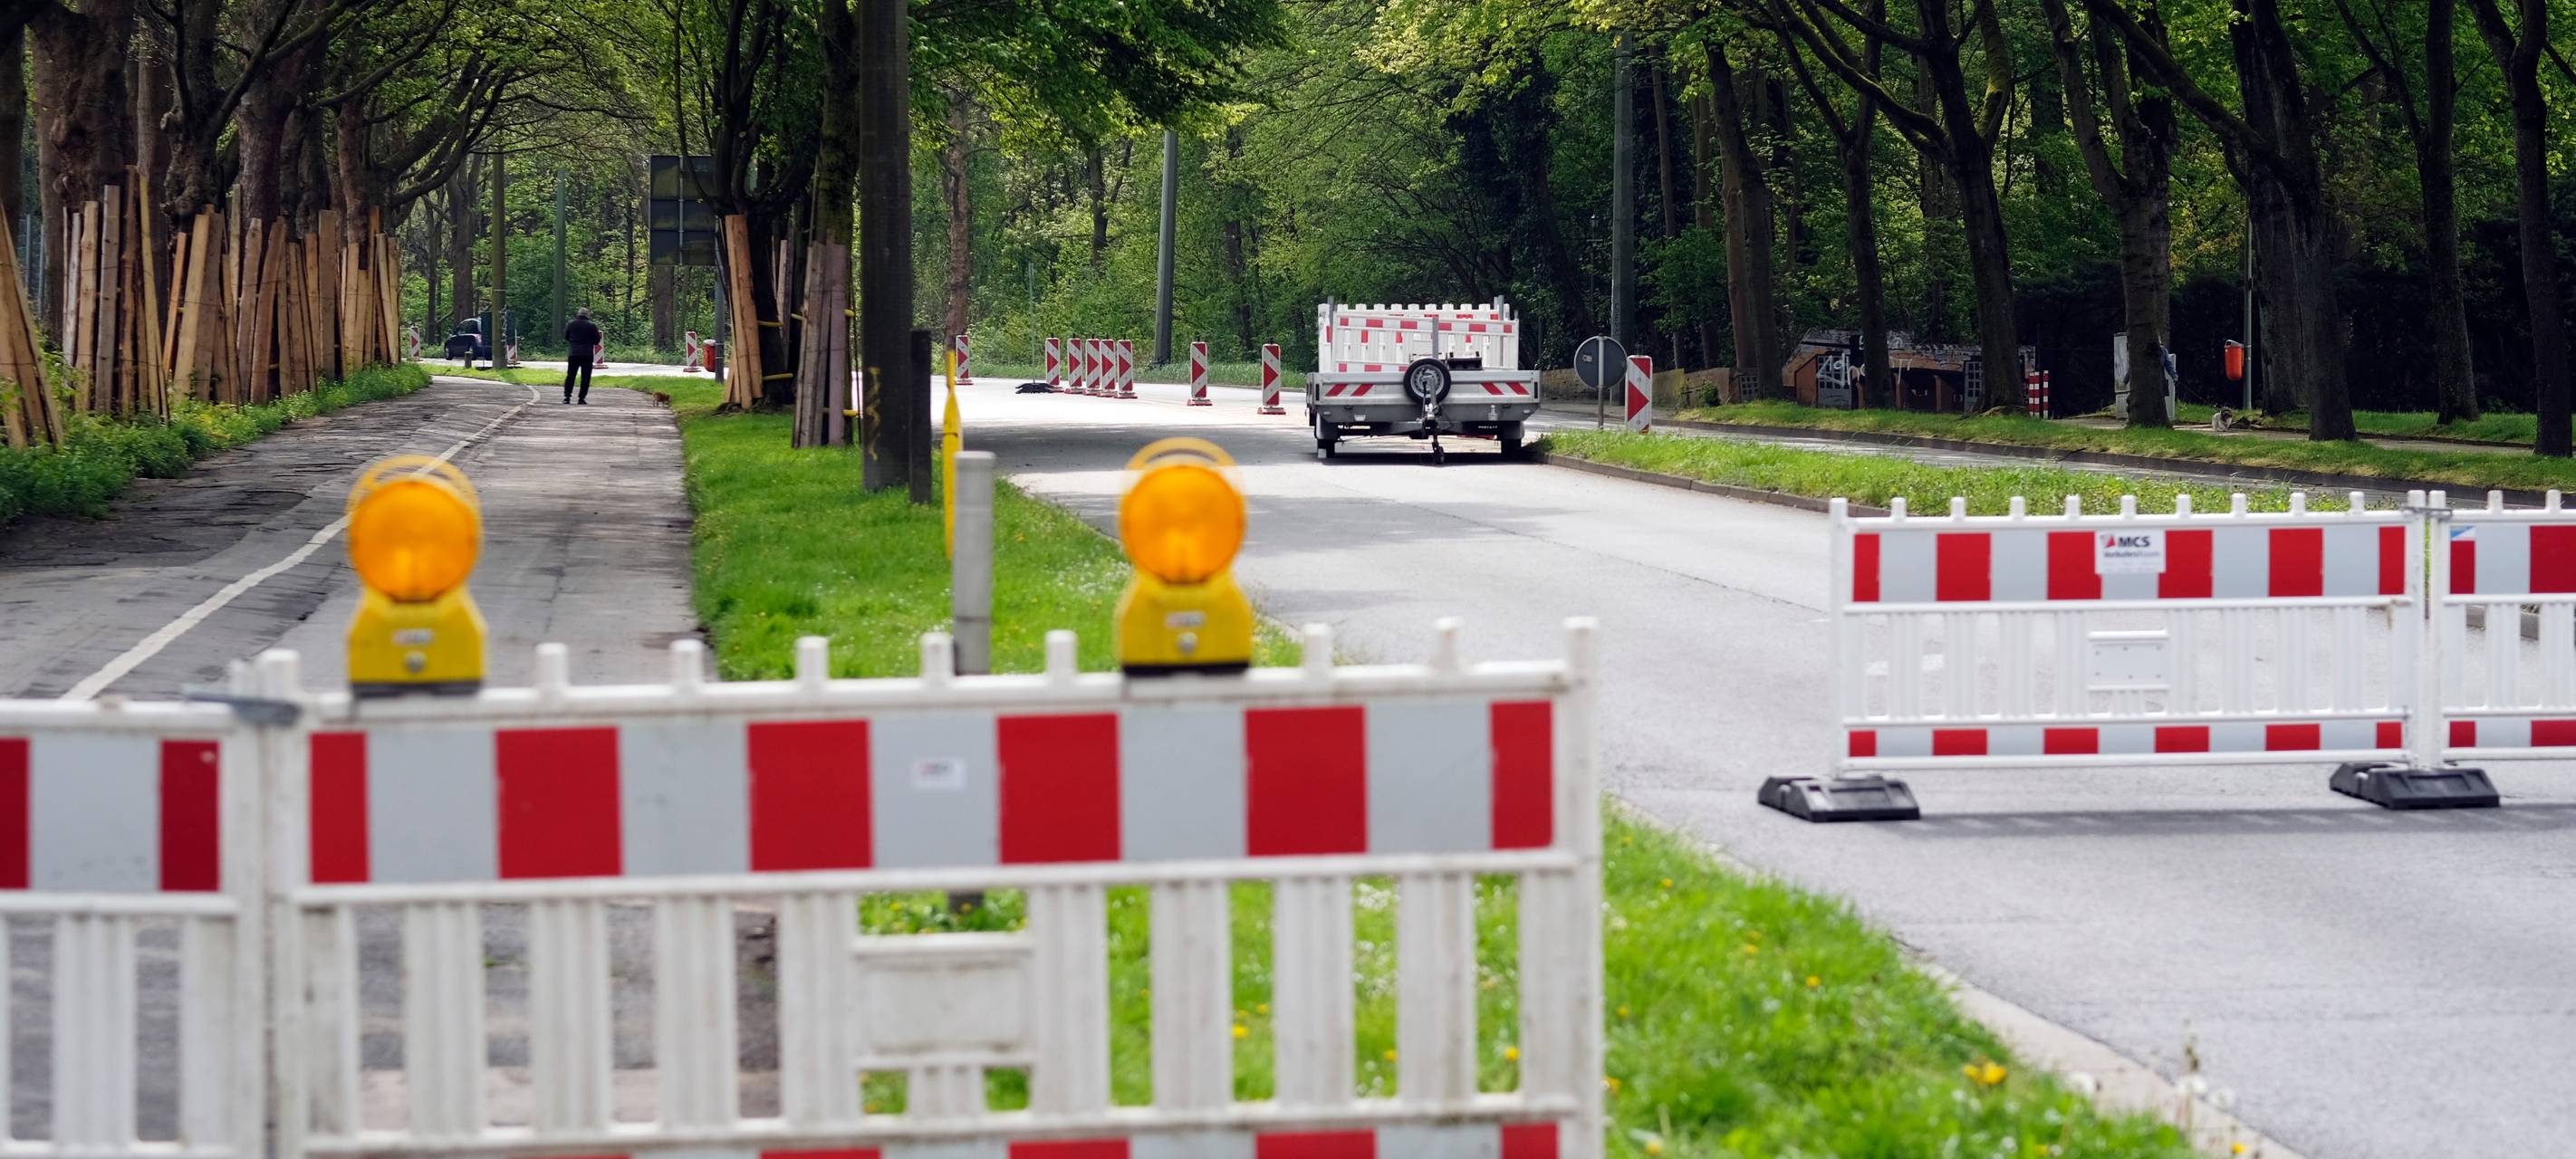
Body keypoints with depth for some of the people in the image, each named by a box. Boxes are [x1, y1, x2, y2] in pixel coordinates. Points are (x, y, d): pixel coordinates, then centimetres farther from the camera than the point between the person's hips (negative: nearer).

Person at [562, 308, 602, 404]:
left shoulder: (571, 325, 4)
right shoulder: (592, 326, -3)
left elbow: (566, 338, 15)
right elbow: (597, 341, 0)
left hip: (573, 354, 2)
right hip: (587, 354, -2)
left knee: (570, 376, 7)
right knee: (585, 377, 1)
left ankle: (567, 397, 1)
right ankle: (582, 398, -4)